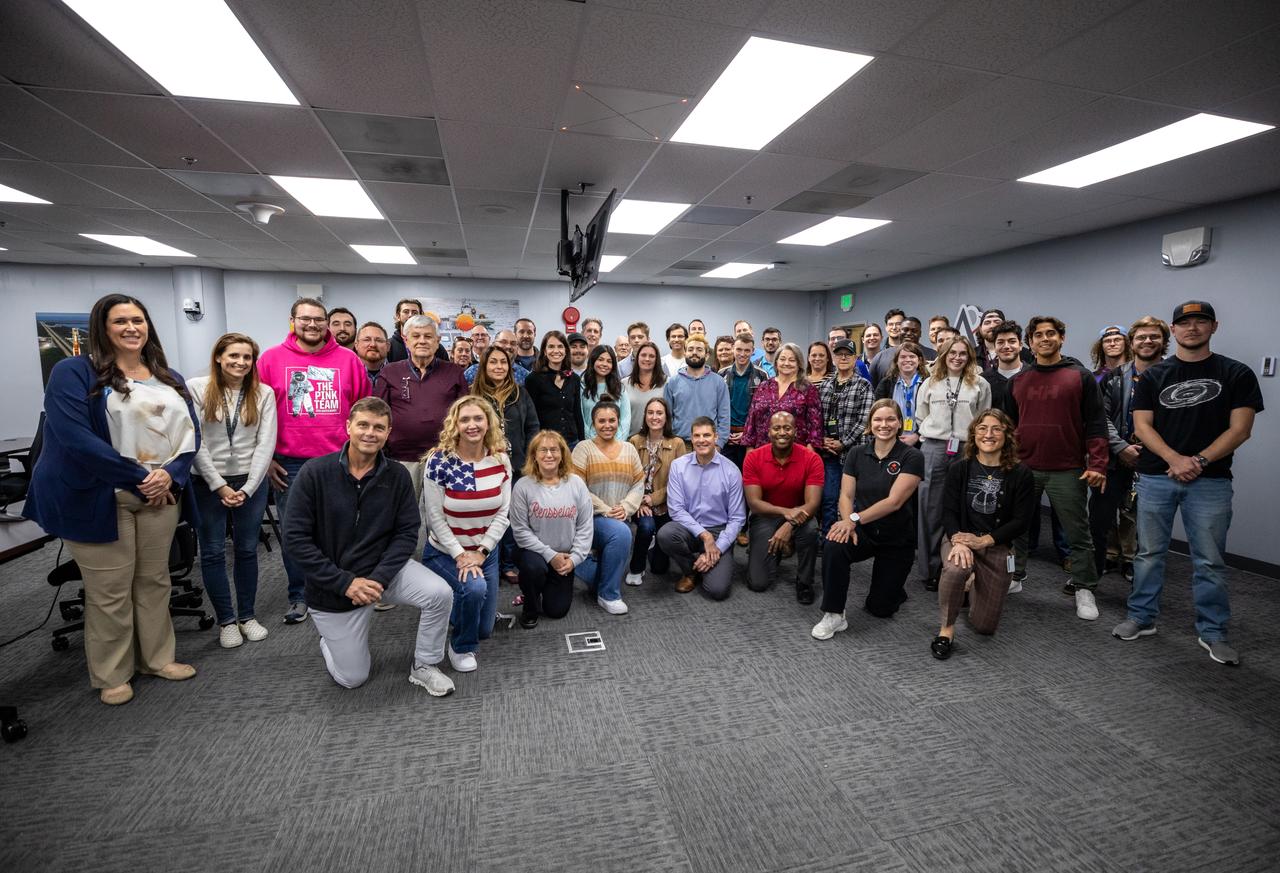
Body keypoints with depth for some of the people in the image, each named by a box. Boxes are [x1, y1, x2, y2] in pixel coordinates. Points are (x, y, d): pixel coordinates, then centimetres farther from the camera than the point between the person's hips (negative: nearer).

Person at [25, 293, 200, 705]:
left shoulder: (170, 379, 12)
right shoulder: (74, 372, -6)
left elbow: (191, 432, 7)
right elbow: (75, 437, -16)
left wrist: (170, 474, -11)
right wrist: (138, 479, -17)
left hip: (161, 495, 5)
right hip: (100, 498, -4)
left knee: (155, 581, 15)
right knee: (110, 591, 4)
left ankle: (157, 657, 30)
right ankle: (111, 675, 22)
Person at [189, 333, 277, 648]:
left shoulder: (263, 393, 1)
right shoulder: (195, 388, -4)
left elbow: (266, 443, -3)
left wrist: (247, 489, -9)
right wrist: (220, 486, -11)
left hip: (251, 482, 1)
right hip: (207, 483, -1)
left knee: (247, 550, 10)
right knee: (213, 553, 7)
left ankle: (247, 616, 24)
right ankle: (226, 621, 20)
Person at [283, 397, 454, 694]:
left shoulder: (397, 476, -8)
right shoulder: (315, 472, -14)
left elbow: (407, 532, -7)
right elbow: (296, 536, -15)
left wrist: (380, 578, -22)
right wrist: (344, 582, -21)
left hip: (383, 568, 1)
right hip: (332, 586, -1)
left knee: (440, 593, -25)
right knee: (352, 678, 6)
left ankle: (423, 667, 0)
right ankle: (331, 638, 40)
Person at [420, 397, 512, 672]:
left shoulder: (500, 460, -8)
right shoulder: (438, 461, -19)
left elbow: (503, 513, -7)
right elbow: (435, 517, -16)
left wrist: (480, 552, -15)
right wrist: (460, 555, -20)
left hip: (486, 553, 4)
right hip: (444, 552, -4)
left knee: (485, 629, 10)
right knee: (474, 588, -34)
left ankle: (454, 603, 45)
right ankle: (461, 647, -2)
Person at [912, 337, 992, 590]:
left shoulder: (980, 385, 7)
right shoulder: (930, 383, 10)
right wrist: (929, 441, 10)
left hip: (967, 451, 0)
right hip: (933, 449, 1)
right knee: (930, 510, 2)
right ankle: (929, 568, 12)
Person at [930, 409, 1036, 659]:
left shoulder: (1021, 474, -5)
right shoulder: (959, 469, -2)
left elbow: (1021, 521, -8)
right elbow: (948, 512, -7)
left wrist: (984, 540, -21)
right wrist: (958, 541, -26)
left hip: (996, 547, 1)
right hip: (959, 538, -1)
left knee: (984, 625, 5)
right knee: (956, 567, -39)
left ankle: (975, 587, 40)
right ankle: (947, 630, -18)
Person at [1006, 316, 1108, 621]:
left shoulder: (1081, 377, 0)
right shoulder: (1017, 381, 8)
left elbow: (1096, 424, -3)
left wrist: (1097, 464, -11)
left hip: (1068, 472, -2)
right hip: (1023, 469, 3)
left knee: (1078, 533, 6)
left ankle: (1084, 590, 19)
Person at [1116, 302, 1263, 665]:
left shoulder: (1236, 374, 4)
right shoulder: (1153, 376, 7)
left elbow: (1240, 429, -2)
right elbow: (1142, 425, 0)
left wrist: (1199, 461, -14)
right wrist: (1175, 460, -14)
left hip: (1210, 481, -1)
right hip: (1156, 478, 1)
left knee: (1209, 561, 5)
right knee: (1149, 553, 9)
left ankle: (1212, 632, 18)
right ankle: (1141, 618, 20)